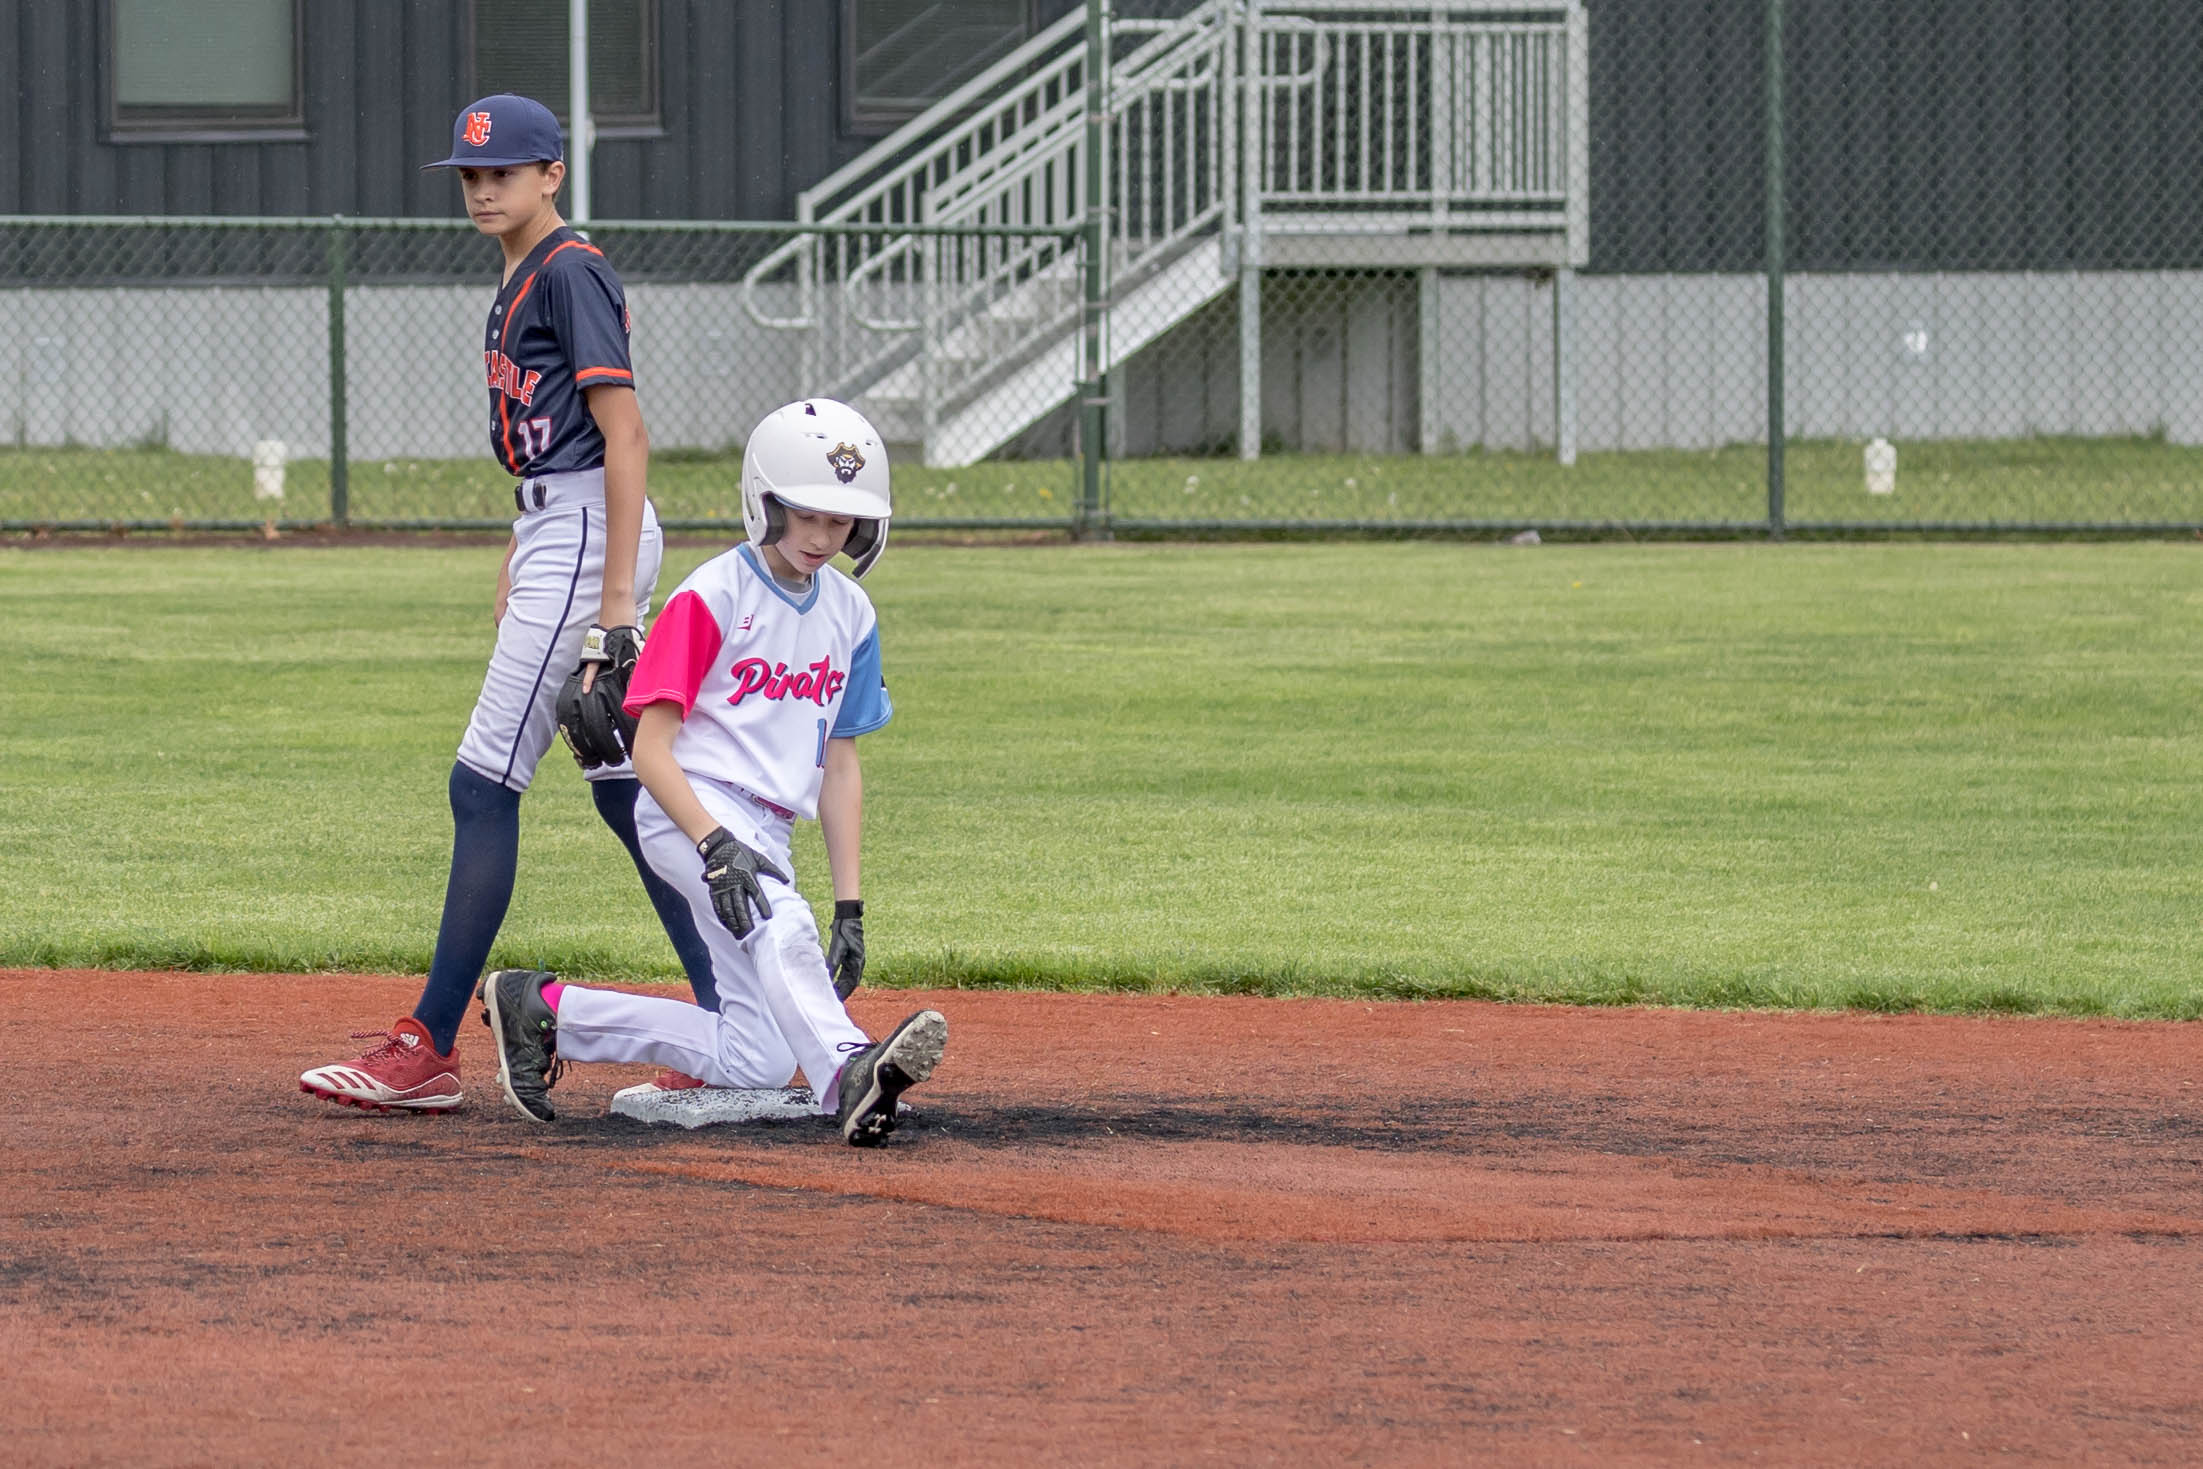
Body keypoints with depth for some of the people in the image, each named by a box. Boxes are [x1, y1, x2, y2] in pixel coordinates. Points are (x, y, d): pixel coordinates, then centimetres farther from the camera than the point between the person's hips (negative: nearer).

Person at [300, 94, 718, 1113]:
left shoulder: (571, 274, -13)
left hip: (589, 535, -10)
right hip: (556, 534, 10)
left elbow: (625, 436, -18)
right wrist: (516, 564, 23)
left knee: (485, 783, -10)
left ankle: (429, 1052, -9)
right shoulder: (523, 280, 17)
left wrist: (616, 603, -23)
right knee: (622, 786, 10)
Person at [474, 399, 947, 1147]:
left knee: (756, 1062, 1)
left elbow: (840, 761, 17)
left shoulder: (849, 613, 11)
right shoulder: (711, 598, -8)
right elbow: (651, 749, -12)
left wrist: (850, 904, 10)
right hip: (689, 810, -7)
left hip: (764, 832, 7)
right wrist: (716, 847, -27)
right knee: (777, 923, -38)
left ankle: (547, 1009, 14)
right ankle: (849, 1077, -64)